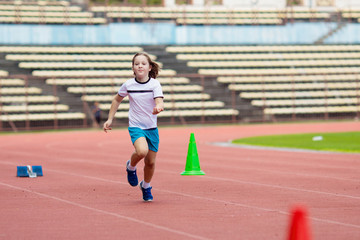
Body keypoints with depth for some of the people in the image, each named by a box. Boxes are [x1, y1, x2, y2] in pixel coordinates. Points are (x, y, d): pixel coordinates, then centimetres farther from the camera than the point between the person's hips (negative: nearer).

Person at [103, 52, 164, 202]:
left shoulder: (155, 84, -8)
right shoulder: (128, 85, -4)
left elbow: (159, 102, -21)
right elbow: (117, 100, 14)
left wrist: (158, 108, -45)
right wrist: (110, 119, 11)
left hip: (152, 127, 1)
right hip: (135, 126, -1)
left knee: (151, 161, 6)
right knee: (142, 151, -30)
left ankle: (146, 186, 36)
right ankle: (131, 167, 4)